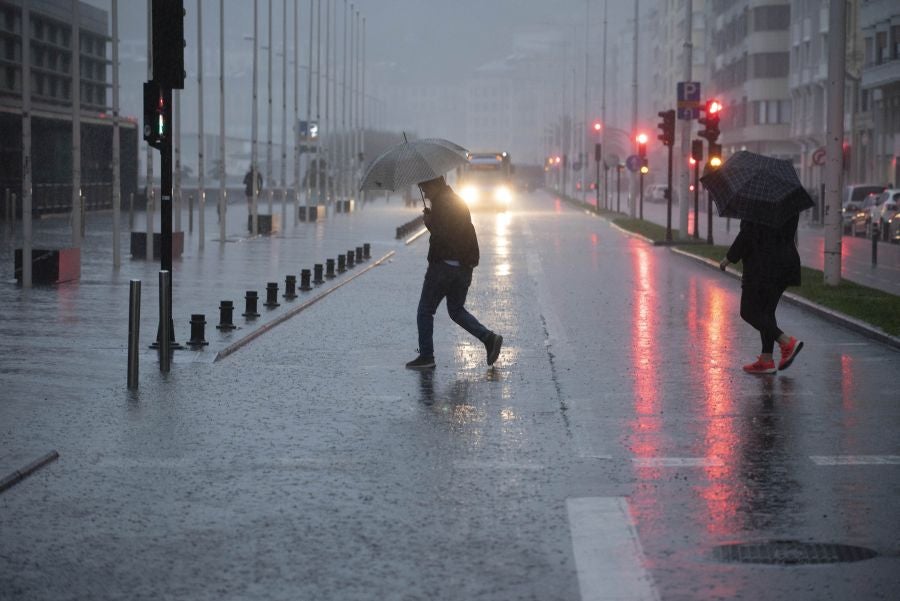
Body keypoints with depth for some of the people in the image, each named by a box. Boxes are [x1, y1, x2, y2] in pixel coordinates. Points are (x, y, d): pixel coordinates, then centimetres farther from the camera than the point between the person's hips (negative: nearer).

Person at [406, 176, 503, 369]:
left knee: (425, 311, 4)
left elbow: (442, 235, -23)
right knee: (456, 310, 18)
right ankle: (489, 338, 0)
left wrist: (429, 223, -5)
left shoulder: (441, 203, -13)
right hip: (464, 267, 8)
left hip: (444, 265, -8)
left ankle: (426, 356, 3)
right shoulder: (459, 202, 16)